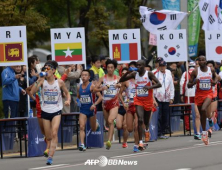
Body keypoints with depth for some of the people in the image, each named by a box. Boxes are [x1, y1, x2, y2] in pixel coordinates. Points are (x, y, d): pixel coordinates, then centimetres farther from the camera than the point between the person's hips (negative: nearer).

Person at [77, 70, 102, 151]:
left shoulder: (92, 86, -10)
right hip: (83, 110, 3)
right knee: (82, 127, -15)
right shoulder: (79, 87, 5)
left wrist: (95, 104, -24)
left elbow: (100, 97, -12)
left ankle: (96, 123, 50)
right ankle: (82, 145, -19)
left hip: (91, 109, -3)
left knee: (93, 129, 13)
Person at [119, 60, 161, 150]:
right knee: (140, 120, -16)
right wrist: (127, 73, -16)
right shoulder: (134, 74, -1)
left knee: (146, 120, 16)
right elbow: (121, 80, 1)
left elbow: (159, 84, -16)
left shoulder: (149, 74, -10)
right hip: (138, 100, 1)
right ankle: (140, 142, -19)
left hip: (148, 100, -1)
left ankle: (147, 130, 54)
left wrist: (150, 87, -34)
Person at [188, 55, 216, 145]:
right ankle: (204, 132, 25)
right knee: (201, 114, 9)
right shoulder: (195, 71, -5)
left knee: (203, 109, -26)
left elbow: (215, 76, 23)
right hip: (199, 94, 2)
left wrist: (214, 82, 1)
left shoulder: (211, 70, -1)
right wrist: (194, 82, -24)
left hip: (208, 94, -2)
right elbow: (189, 85, -2)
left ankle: (204, 133, -16)